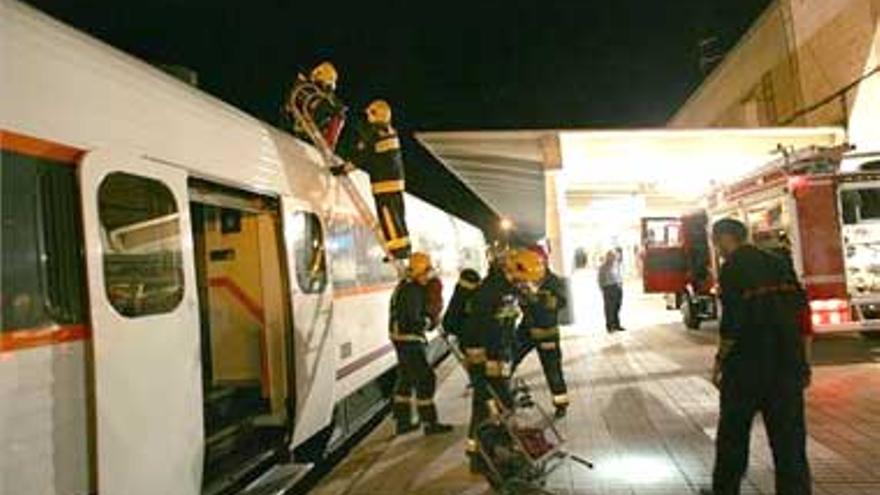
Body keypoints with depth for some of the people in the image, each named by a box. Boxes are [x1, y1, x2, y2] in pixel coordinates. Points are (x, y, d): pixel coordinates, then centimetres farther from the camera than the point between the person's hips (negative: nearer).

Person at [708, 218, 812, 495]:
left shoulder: (732, 268, -10)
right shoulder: (780, 264, 9)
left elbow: (732, 323, -17)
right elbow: (802, 311, 9)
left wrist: (719, 362, -6)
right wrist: (803, 362, 14)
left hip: (746, 368, -5)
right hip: (787, 366, 5)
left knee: (733, 434, 13)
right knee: (789, 440, 10)